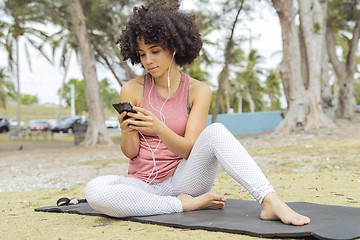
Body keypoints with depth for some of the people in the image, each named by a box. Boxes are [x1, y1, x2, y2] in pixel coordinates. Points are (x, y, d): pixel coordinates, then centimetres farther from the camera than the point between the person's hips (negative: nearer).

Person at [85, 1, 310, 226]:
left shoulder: (198, 91, -1)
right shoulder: (131, 90, 0)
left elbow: (189, 150, -10)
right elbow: (131, 152, 0)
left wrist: (158, 128, -30)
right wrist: (127, 132, -24)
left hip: (183, 178, -1)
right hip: (144, 185, 1)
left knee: (216, 131, -29)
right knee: (94, 190, -33)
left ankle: (270, 202, -37)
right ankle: (185, 204, -22)